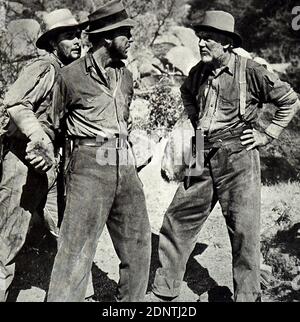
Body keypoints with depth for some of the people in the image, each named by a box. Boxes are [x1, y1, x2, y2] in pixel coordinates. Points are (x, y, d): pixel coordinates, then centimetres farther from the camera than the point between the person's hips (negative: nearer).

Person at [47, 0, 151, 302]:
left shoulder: (126, 76, 15)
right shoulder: (72, 75, -1)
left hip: (125, 167, 6)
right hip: (89, 166, -6)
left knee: (138, 246, 9)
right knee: (76, 251, -7)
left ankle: (130, 300, 25)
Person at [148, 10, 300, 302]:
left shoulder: (251, 72, -9)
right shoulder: (198, 72, 6)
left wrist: (266, 135, -3)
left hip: (238, 160, -5)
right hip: (203, 160, 5)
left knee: (244, 232, 3)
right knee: (177, 221, 6)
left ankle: (248, 296, 22)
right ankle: (163, 291, 21)